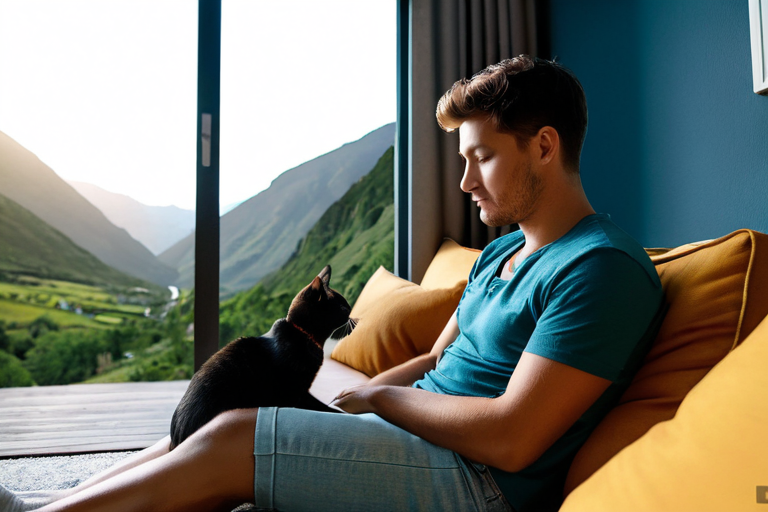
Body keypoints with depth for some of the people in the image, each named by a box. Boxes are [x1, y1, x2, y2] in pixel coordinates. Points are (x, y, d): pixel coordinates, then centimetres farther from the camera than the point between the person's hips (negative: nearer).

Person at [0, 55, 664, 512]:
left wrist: (378, 397, -10)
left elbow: (509, 439, -22)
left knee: (230, 441, -17)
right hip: (421, 439, 8)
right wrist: (337, 403, 4)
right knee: (204, 431, -2)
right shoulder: (500, 254, 15)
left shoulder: (602, 268, -16)